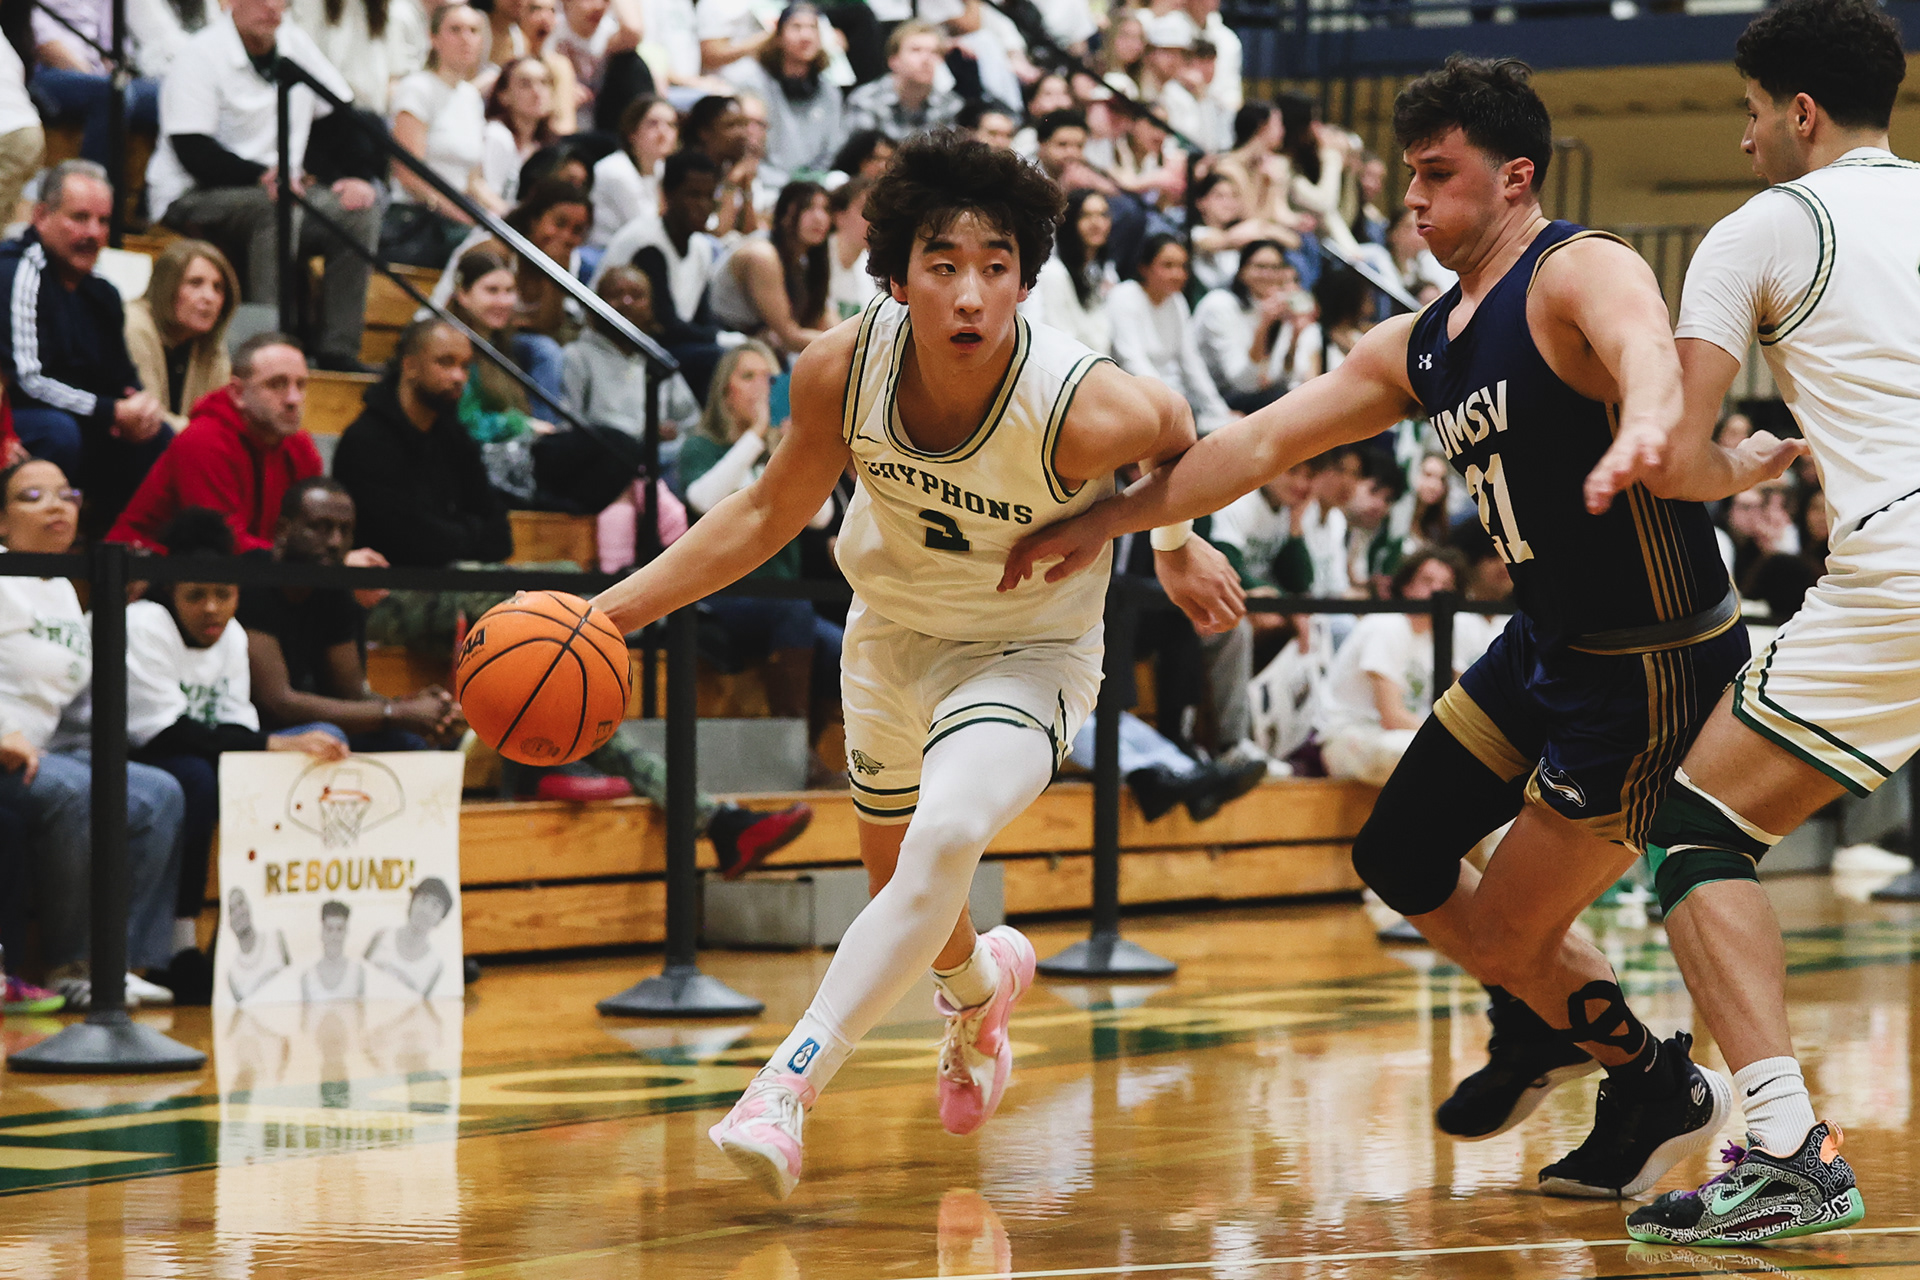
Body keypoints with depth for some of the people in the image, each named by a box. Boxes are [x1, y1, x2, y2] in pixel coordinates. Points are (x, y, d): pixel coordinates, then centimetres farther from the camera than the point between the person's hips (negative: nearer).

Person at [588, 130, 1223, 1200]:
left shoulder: (1087, 410, -35)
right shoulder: (844, 370, -25)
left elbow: (1175, 430, -10)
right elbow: (770, 515, -8)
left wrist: (1175, 539, 3)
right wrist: (613, 610, -13)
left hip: (1029, 651, -4)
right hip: (892, 631, 4)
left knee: (943, 842, -31)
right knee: (899, 883, 23)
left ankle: (786, 1089, -23)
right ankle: (981, 986, 59)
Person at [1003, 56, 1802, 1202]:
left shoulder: (1582, 272, -19)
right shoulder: (1421, 347, 8)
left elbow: (1646, 351, -43)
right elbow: (1264, 443, 12)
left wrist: (1649, 437, -66)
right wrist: (1102, 524, 9)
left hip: (1656, 670, -9)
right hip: (1548, 647, 9)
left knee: (1506, 936, -3)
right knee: (1401, 860, 17)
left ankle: (1665, 1092, 22)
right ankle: (1545, 1027, 42)